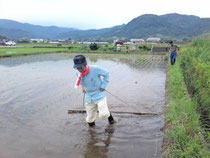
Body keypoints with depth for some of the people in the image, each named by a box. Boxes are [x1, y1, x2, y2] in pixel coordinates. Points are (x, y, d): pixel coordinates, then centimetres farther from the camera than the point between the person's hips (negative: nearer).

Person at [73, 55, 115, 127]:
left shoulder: (95, 69, -23)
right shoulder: (78, 73, -7)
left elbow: (106, 73, -8)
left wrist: (103, 86, -11)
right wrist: (82, 87, 6)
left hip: (99, 94, -4)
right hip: (89, 97, 4)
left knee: (103, 114, -16)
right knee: (90, 119, 7)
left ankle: (109, 115, 20)